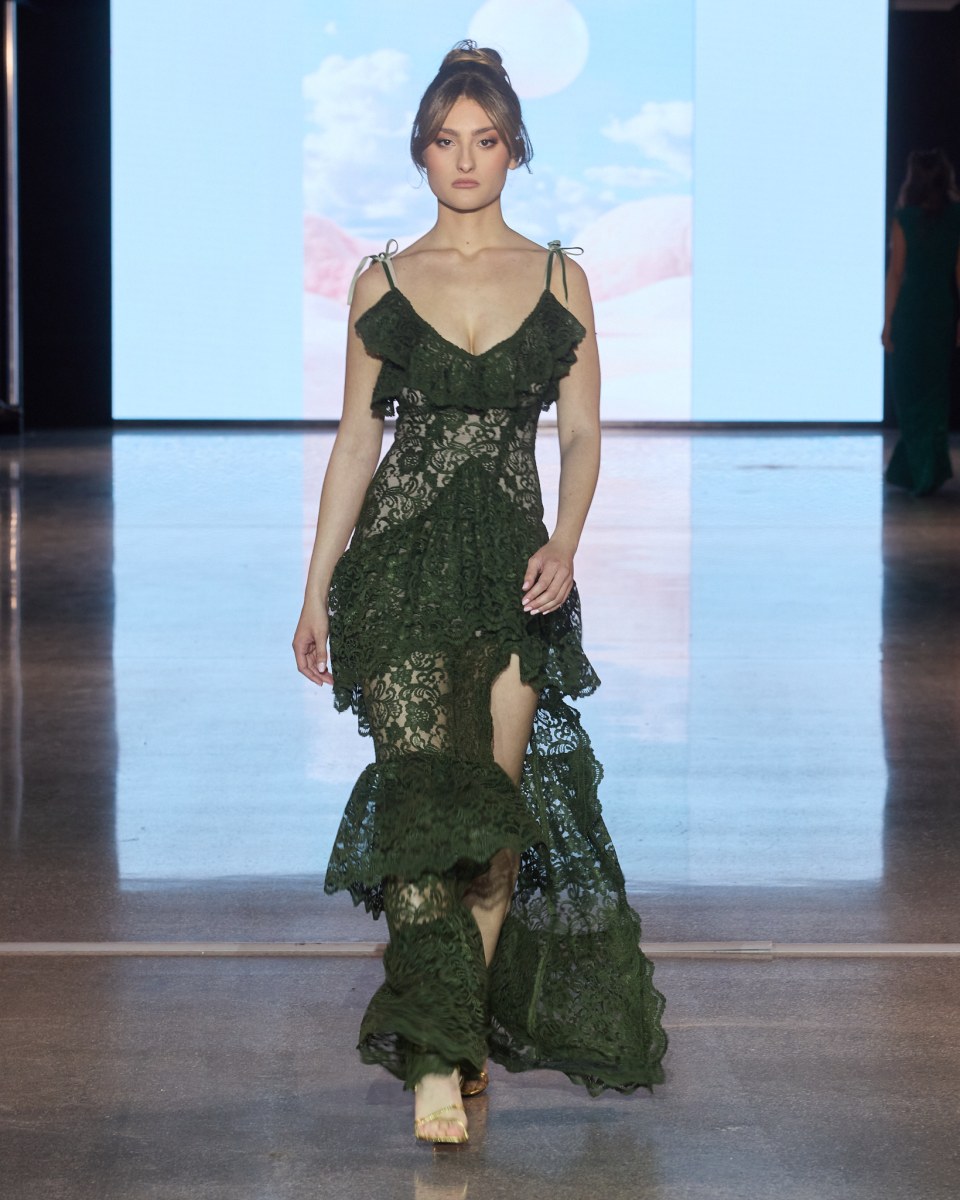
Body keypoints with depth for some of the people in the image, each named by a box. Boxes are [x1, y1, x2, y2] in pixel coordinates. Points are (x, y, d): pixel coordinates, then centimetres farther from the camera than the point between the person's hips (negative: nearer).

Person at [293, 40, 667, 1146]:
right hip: (401, 563, -1)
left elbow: (582, 435, 7)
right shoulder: (384, 281, 7)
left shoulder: (559, 280, 8)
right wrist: (317, 590, 8)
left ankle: (464, 1032, 13)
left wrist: (565, 543, -11)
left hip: (514, 567, 1)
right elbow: (356, 439, 10)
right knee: (429, 794, -13)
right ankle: (437, 1057, -16)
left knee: (496, 808, -1)